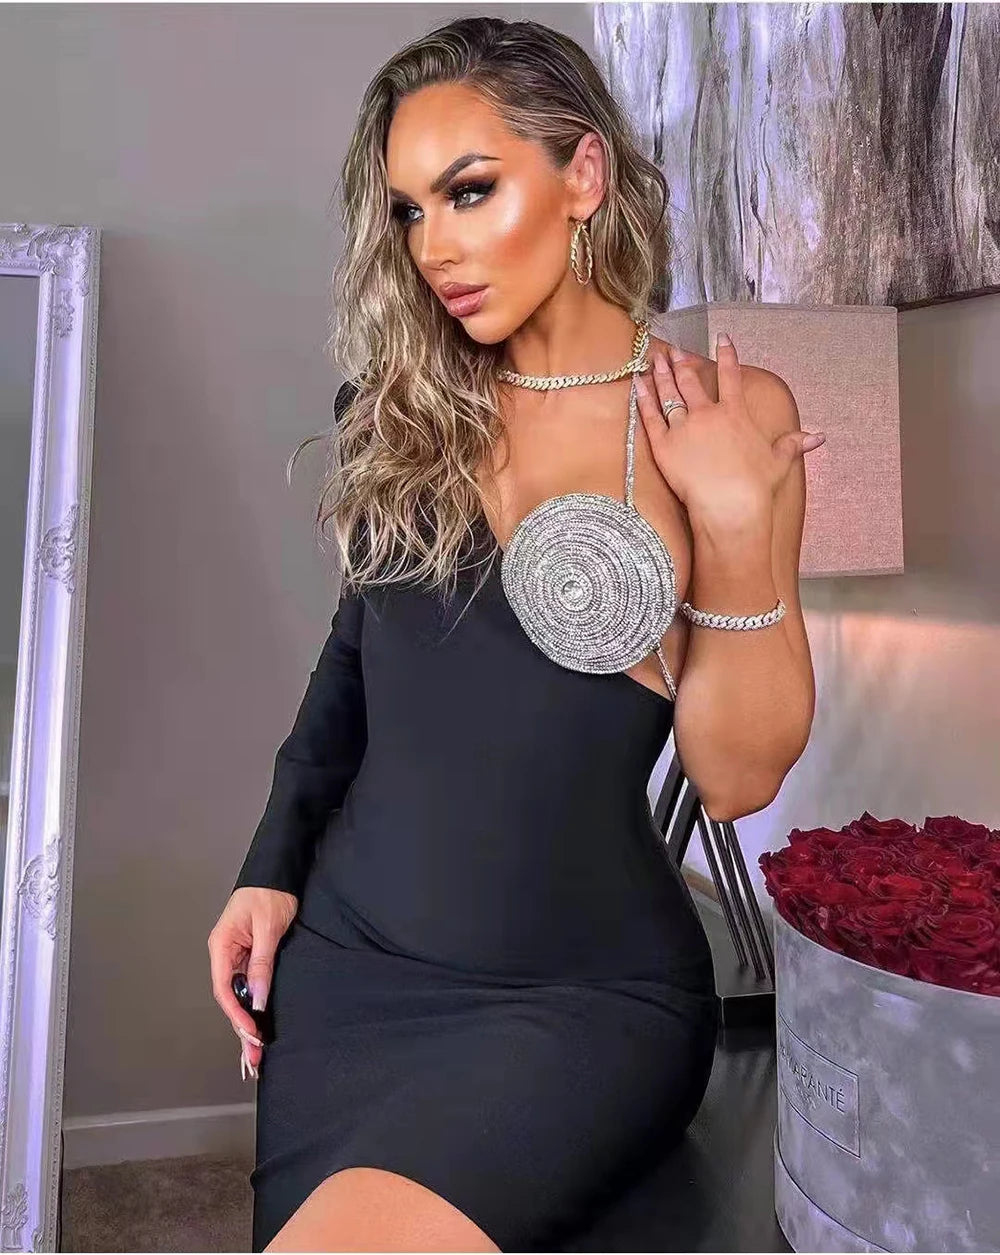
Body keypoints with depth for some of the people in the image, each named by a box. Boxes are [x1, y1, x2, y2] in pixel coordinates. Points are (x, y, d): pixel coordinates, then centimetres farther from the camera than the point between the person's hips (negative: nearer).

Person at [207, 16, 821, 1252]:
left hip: (580, 993, -3)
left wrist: (732, 521, -20)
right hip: (344, 958, 4)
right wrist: (272, 867, 6)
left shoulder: (727, 417, -8)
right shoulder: (403, 407, 3)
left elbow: (737, 777, -9)